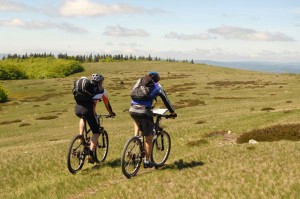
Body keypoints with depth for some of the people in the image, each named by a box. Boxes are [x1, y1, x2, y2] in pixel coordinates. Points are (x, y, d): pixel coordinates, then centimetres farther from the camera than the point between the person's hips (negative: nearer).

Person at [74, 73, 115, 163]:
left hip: (77, 109, 5)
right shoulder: (101, 90, 22)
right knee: (96, 132, 9)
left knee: (83, 118, 41)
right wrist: (111, 113, 51)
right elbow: (107, 104, 33)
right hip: (87, 109, -5)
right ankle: (91, 154, -3)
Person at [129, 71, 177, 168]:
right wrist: (173, 112, 29)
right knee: (149, 137, 9)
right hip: (144, 111, -4)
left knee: (137, 121, 41)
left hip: (132, 110, 4)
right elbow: (165, 100, 17)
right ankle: (147, 161, 15)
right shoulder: (157, 87, 13)